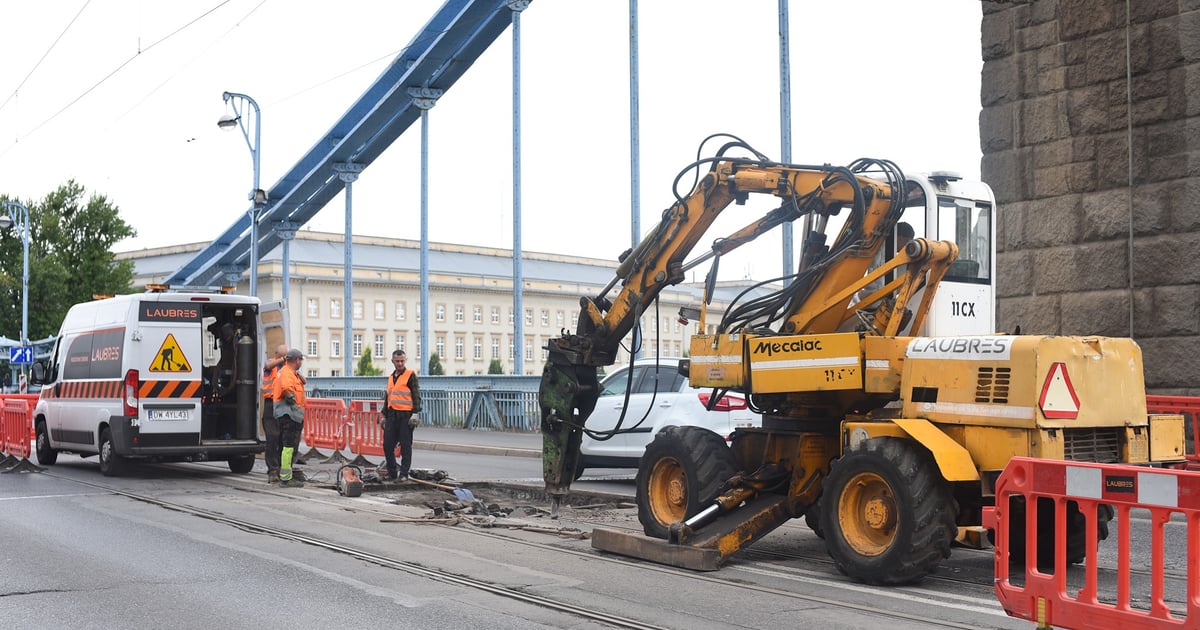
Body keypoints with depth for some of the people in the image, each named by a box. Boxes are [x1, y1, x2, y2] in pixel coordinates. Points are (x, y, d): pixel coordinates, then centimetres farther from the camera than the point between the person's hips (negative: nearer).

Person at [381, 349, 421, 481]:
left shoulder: (410, 375, -2)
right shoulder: (391, 377, 18)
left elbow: (416, 395, -7)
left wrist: (415, 413, -15)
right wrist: (384, 416, 22)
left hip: (405, 416, -6)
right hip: (392, 416, 7)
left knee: (405, 446, -2)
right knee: (387, 445, 4)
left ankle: (404, 474, 3)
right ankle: (392, 473, 14)